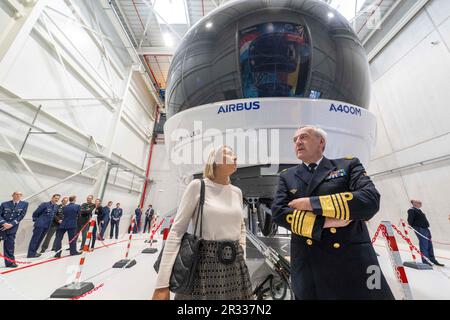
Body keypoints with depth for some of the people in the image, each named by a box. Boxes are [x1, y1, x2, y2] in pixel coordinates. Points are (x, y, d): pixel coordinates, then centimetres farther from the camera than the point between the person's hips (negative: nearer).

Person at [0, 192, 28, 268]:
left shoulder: (24, 204, 2)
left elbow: (21, 216, -3)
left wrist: (11, 224, -11)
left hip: (12, 228, 0)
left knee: (10, 245, 2)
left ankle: (10, 262, 10)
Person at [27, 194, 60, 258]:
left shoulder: (56, 207, 8)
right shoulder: (44, 204, -10)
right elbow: (35, 213, -4)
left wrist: (49, 222, 11)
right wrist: (36, 220, 3)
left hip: (47, 226, 6)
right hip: (40, 224, -6)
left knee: (40, 239, 13)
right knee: (35, 239, 0)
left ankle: (34, 252, 24)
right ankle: (30, 253, 7)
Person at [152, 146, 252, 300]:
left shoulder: (237, 192, 4)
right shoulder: (198, 186, -11)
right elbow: (176, 231, -12)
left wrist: (241, 255, 8)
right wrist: (162, 282, -14)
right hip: (205, 264, -5)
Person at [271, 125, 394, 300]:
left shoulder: (348, 165, 2)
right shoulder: (287, 176, 4)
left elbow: (371, 200, -14)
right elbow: (278, 212, -7)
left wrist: (311, 203, -17)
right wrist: (323, 221, -16)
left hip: (353, 261, -1)